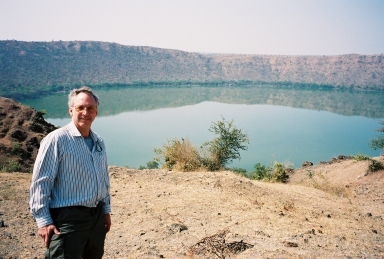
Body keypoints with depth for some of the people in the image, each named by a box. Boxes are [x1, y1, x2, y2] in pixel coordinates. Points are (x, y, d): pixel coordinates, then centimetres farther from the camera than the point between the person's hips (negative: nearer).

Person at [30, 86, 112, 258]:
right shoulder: (57, 139, -11)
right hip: (68, 218, -7)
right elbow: (40, 183, -13)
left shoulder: (99, 142, 10)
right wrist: (43, 221, -16)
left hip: (98, 216, 7)